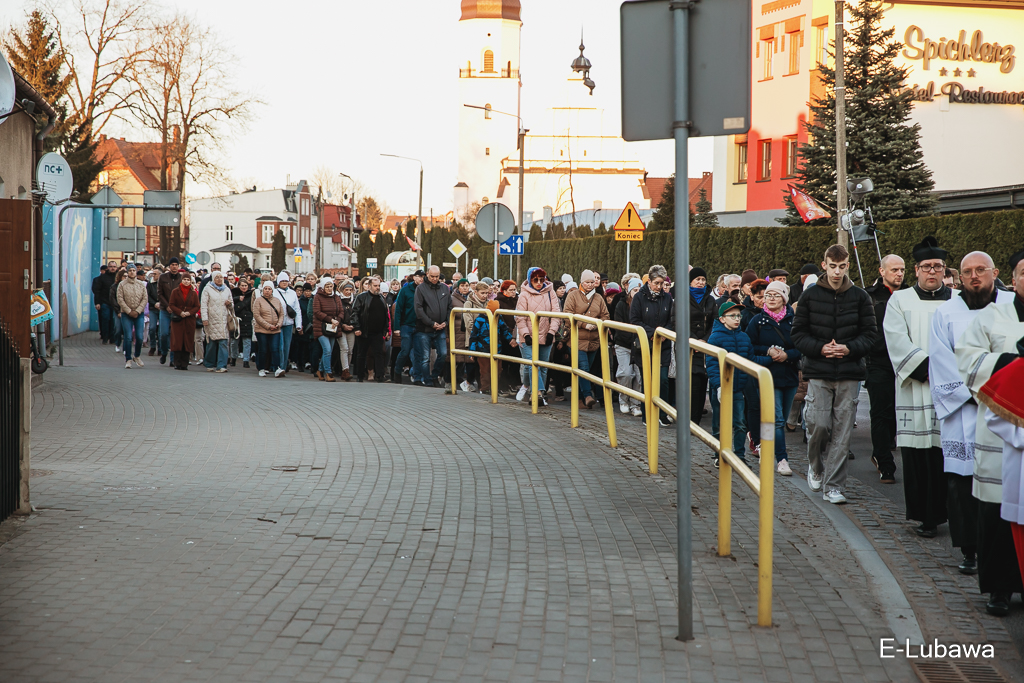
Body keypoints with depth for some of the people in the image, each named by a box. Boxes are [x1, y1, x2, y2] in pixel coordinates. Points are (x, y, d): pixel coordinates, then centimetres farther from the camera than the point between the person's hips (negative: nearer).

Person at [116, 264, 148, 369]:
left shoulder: (141, 284, 6)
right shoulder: (122, 284, 0)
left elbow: (145, 299, 2)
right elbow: (120, 299, -4)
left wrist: (137, 311, -8)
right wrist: (129, 311, -10)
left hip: (139, 314, 2)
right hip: (126, 314, -2)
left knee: (139, 337, -3)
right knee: (128, 338, -5)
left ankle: (137, 356, 20)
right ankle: (128, 360, 3)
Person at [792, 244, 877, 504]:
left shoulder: (860, 297, 5)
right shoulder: (810, 295, 3)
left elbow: (869, 334, 6)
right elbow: (798, 334, 4)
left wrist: (849, 348, -12)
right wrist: (820, 348, -12)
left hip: (849, 373, 1)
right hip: (818, 372, -1)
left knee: (842, 432, -1)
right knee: (819, 424, -7)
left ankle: (833, 486, 5)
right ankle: (815, 466, 23)